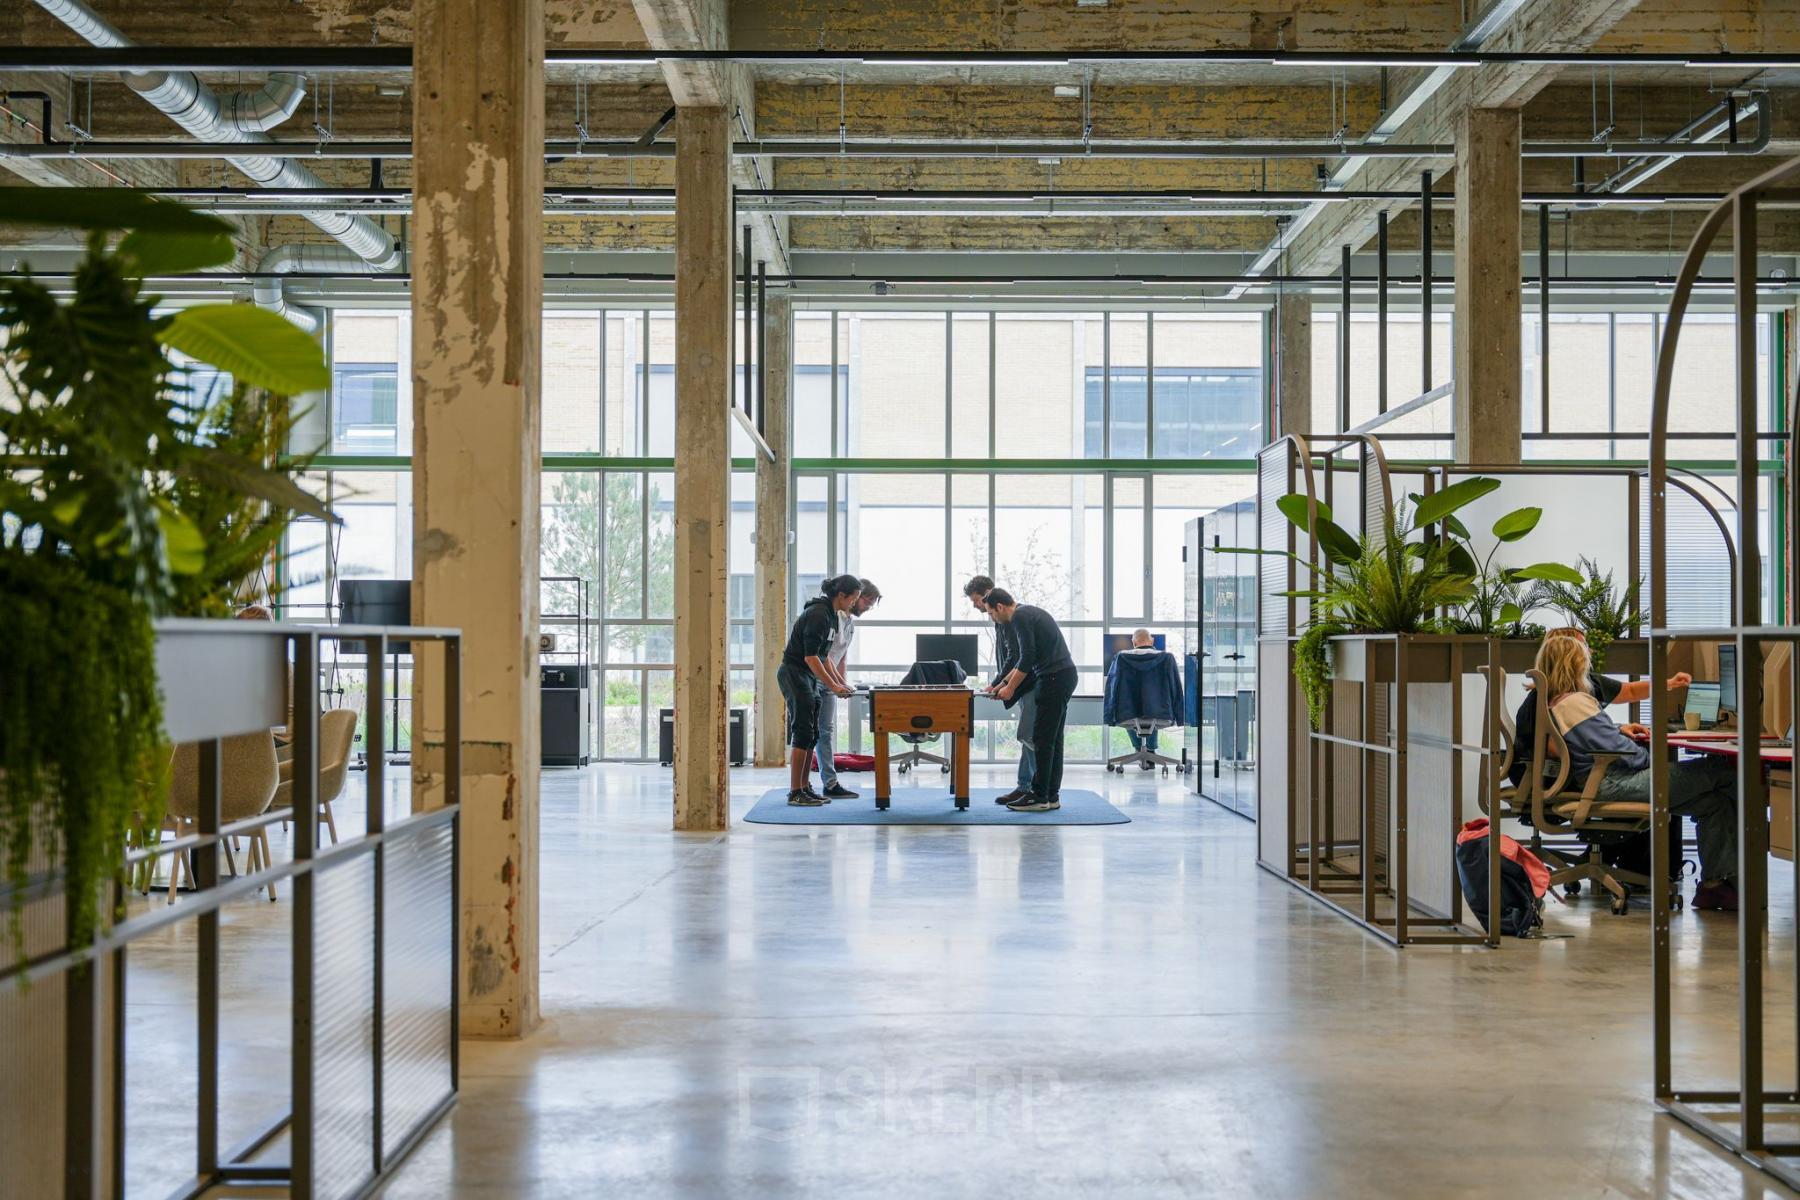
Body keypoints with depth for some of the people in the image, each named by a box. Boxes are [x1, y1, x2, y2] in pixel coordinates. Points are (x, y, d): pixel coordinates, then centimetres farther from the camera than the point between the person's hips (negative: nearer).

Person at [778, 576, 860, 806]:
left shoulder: (831, 615, 11)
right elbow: (810, 656, -22)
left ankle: (805, 788, 15)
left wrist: (839, 681, 14)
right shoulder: (818, 614, -19)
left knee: (812, 735, 10)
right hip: (794, 673, -10)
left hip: (809, 676, 10)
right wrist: (833, 685, -21)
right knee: (803, 733, -9)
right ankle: (795, 793, -7)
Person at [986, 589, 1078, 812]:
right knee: (1052, 739, 11)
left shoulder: (1019, 617, -11)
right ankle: (1051, 795, 13)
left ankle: (1039, 797, -2)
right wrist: (1004, 682, 27)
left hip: (1054, 679, -10)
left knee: (1043, 739, -5)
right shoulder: (1029, 612, 20)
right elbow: (1028, 658, 27)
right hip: (1064, 676, 10)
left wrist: (1011, 688, -6)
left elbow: (1028, 658, -16)